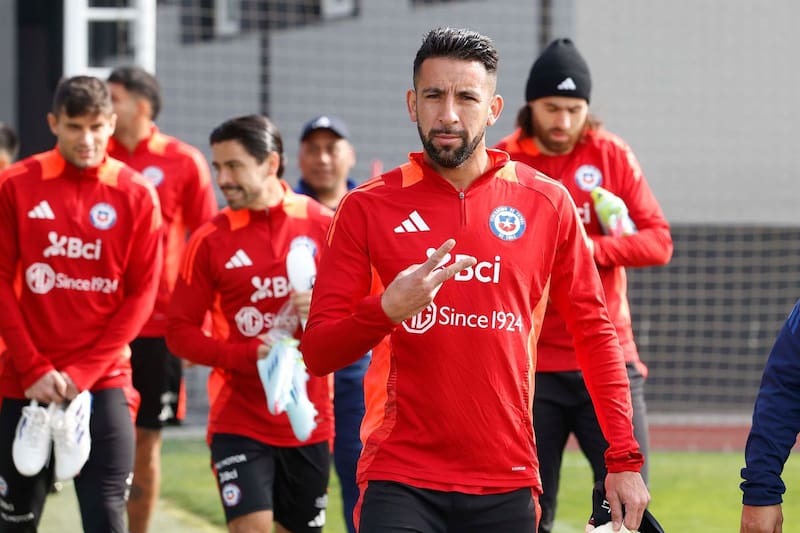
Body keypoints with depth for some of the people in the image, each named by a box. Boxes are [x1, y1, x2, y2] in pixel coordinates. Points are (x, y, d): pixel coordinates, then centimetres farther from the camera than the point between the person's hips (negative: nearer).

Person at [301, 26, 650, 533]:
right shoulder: (367, 208, 3)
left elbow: (595, 333, 10)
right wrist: (385, 311, -19)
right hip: (400, 484, -1)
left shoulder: (548, 203, 6)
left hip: (507, 486, 2)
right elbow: (316, 353, 1)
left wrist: (625, 460, 3)